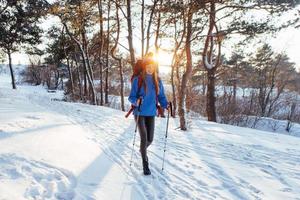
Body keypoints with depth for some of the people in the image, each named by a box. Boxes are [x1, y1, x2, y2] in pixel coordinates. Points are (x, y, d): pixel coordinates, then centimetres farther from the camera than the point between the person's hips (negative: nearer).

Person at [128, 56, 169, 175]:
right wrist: (136, 101, -27)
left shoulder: (157, 81, 4)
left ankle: (142, 150, 43)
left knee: (150, 139, 8)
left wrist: (166, 105, -12)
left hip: (151, 113, 4)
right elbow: (131, 97, -5)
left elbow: (161, 97, 7)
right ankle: (145, 165, 7)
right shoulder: (137, 80, -7)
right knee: (144, 138, -9)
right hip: (140, 113, -4)